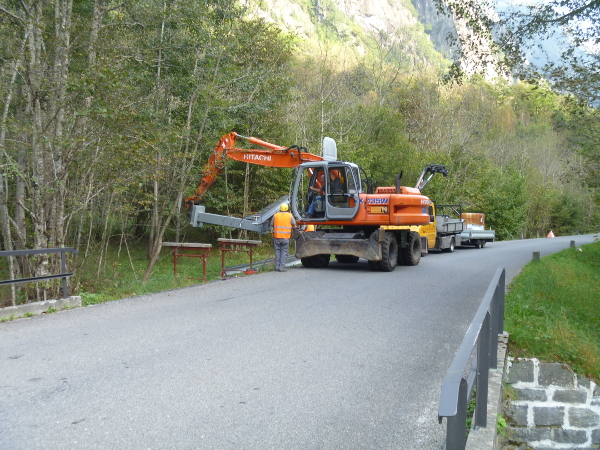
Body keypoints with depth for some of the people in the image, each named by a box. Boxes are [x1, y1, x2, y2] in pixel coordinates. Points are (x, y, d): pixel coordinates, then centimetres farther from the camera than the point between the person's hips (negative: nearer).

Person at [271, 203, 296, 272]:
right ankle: (282, 267, -4)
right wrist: (291, 227, 28)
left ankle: (277, 267, 11)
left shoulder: (275, 215, 5)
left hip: (276, 236, 2)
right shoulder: (290, 215, 1)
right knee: (284, 252, 1)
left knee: (277, 251, 10)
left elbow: (272, 225, 11)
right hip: (286, 237, -2)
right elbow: (294, 225, 8)